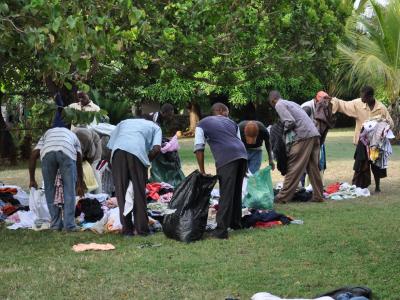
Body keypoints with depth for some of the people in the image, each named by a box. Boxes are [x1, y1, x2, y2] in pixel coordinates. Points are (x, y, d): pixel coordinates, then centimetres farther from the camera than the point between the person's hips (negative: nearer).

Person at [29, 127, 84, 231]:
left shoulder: (47, 133, 41)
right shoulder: (72, 135, 40)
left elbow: (34, 155, 28)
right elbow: (79, 162, 38)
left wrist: (32, 180, 33)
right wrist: (80, 185, 47)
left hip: (47, 152, 1)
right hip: (67, 153, -1)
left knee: (49, 190, 16)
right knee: (69, 190, 11)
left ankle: (55, 224, 18)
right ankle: (69, 225, 9)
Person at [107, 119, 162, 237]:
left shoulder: (123, 123, 38)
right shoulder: (155, 127, 30)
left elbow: (110, 146, 25)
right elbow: (156, 148, 8)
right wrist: (146, 162, 20)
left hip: (118, 150, 2)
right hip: (137, 151, -2)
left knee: (121, 191, 10)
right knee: (139, 192, 9)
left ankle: (127, 229, 12)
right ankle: (142, 228, 12)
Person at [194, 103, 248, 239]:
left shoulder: (202, 124, 17)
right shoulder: (231, 123, 28)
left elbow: (199, 148, 8)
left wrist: (202, 170, 12)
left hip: (226, 159, -4)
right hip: (242, 155, 4)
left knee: (226, 194, -6)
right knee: (237, 192, 18)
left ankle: (221, 230, -7)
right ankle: (235, 223, 29)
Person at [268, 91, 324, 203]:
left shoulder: (279, 105, 1)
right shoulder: (290, 103, 27)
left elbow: (290, 122, -11)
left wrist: (284, 131, 6)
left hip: (303, 136, -8)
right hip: (315, 134, 8)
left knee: (293, 167, -6)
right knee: (313, 167, 12)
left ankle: (283, 197, -5)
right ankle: (318, 196, 14)